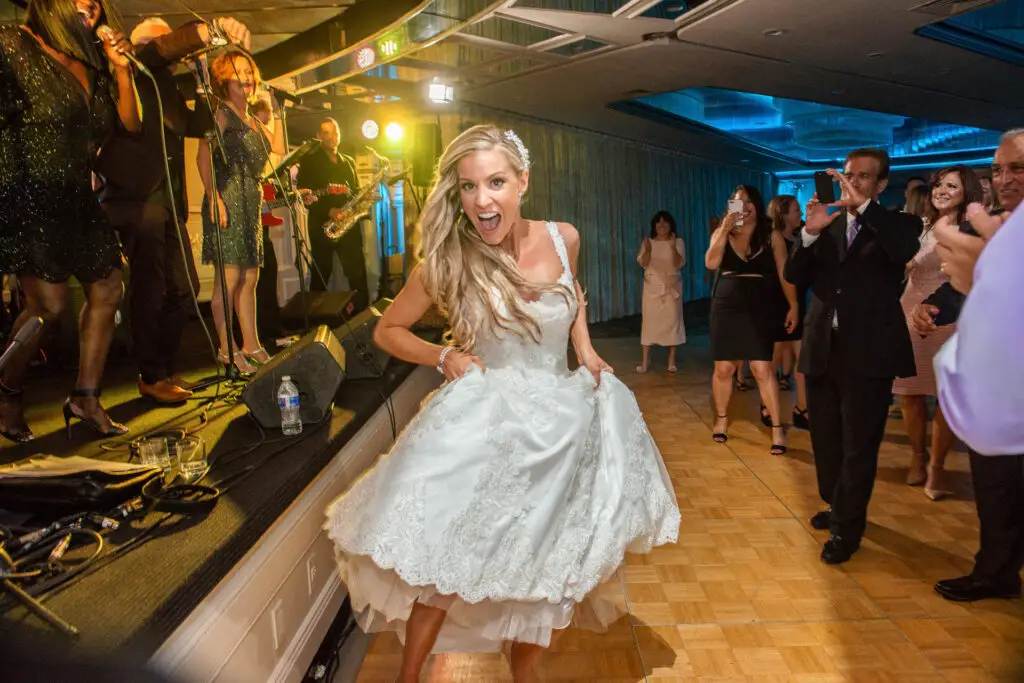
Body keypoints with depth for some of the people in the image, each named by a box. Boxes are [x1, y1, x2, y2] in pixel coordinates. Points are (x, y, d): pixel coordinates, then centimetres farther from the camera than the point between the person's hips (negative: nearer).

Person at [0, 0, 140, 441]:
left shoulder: (91, 66, 11)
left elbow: (131, 124, 9)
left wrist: (122, 69, 0)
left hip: (76, 200, 7)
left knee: (106, 294, 4)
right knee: (49, 303, -11)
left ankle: (85, 397, 16)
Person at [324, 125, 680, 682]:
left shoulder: (562, 239, -6)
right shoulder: (447, 262, -13)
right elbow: (387, 330, 2)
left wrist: (585, 349, 4)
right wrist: (443, 356, -13)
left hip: (562, 421, 4)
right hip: (482, 423, -3)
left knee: (547, 562, 15)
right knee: (446, 563, 0)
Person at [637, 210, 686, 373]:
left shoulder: (678, 242, 1)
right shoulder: (648, 242, 4)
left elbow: (679, 264, -10)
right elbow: (642, 263, -5)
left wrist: (673, 248, -24)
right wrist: (648, 250, -22)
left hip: (671, 286, 0)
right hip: (652, 286, 0)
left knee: (672, 320, -1)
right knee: (649, 320, -4)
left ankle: (672, 360, 6)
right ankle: (645, 360, 0)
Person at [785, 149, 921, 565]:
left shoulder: (897, 224, 1)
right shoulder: (826, 224, 10)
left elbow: (905, 251, -22)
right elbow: (794, 277, 0)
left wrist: (863, 204, -26)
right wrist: (809, 233, -15)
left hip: (869, 352, -4)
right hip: (823, 348, 4)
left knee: (859, 445, 2)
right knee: (825, 439, 15)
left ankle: (846, 527, 15)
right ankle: (837, 505, 36)